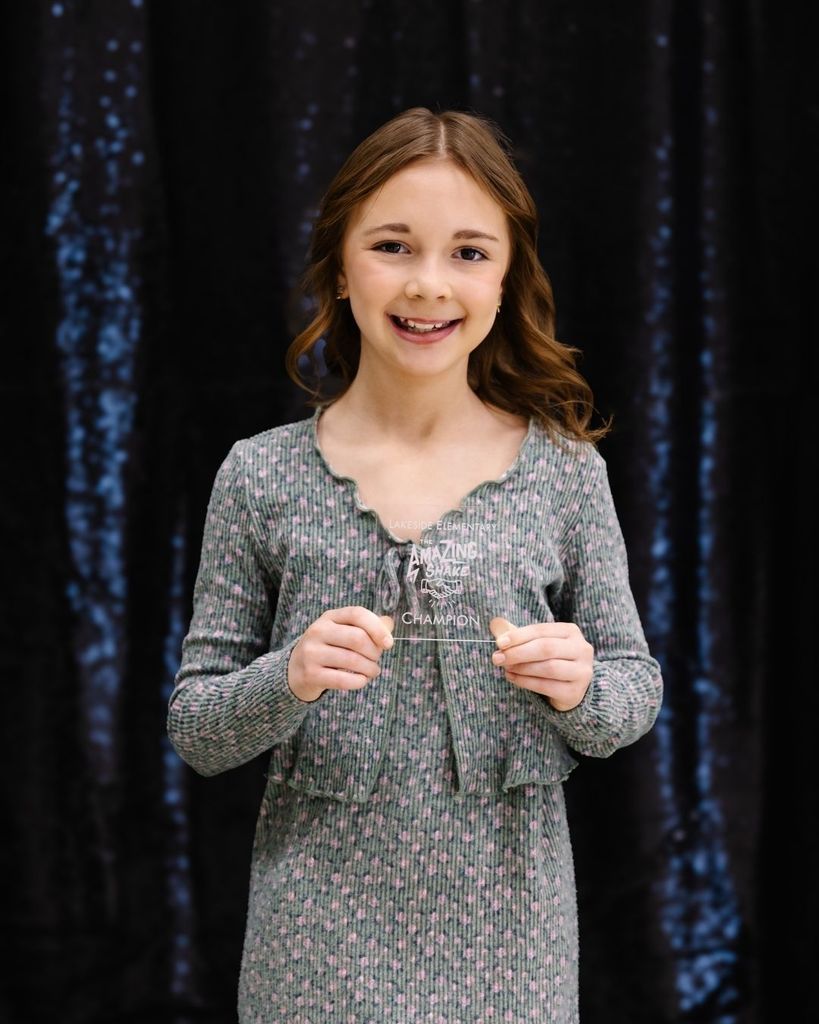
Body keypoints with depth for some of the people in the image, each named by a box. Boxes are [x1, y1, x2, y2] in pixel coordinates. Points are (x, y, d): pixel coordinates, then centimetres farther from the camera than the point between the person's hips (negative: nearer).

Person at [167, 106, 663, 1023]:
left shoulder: (565, 470, -2)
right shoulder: (263, 477, -3)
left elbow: (636, 690, 5)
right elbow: (193, 728, 0)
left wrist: (579, 691, -16)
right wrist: (289, 681, -19)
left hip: (506, 925, 1)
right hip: (322, 928, 0)